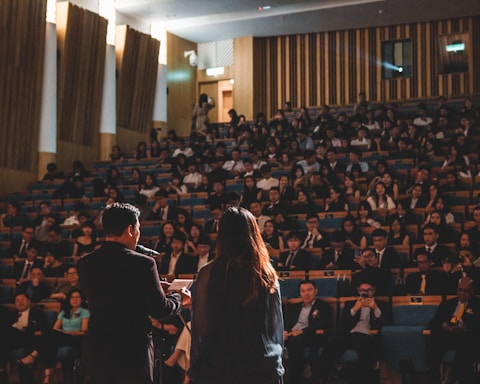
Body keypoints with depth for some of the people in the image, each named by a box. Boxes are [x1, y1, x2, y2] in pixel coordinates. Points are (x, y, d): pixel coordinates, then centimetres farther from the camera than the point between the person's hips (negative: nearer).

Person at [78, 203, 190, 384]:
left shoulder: (85, 264, 1)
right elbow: (159, 310, -10)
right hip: (133, 350, -4)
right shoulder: (143, 264, -13)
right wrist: (179, 298, 11)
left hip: (97, 350, 4)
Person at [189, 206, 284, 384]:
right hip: (265, 369, 3)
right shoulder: (267, 274, 1)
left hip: (219, 369, -3)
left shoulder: (209, 274, -9)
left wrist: (196, 369, 3)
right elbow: (277, 327, 9)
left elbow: (201, 328, -6)